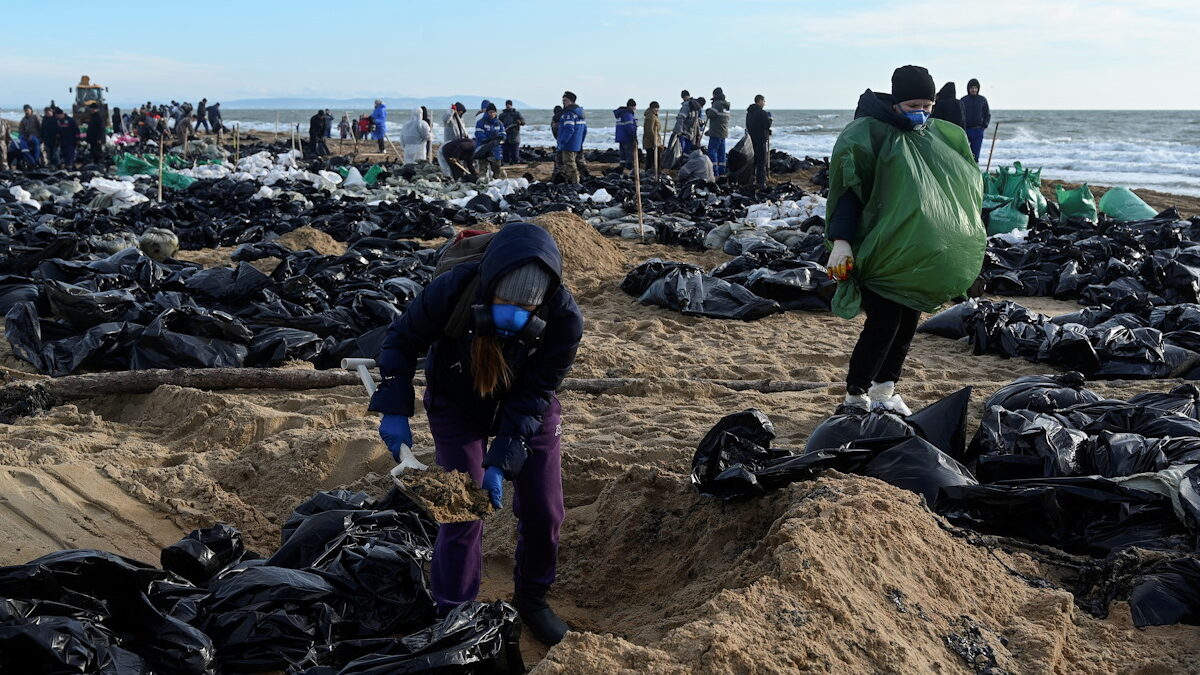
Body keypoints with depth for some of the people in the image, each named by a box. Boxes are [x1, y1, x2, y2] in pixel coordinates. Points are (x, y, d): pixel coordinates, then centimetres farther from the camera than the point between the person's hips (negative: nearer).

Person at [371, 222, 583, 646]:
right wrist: (395, 410, -22)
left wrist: (501, 463, -30)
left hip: (528, 413, 2)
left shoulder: (564, 319, -33)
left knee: (543, 511, 4)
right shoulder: (451, 292, -35)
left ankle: (531, 598, 31)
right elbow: (401, 340, -15)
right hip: (457, 407, -1)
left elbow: (531, 399, -23)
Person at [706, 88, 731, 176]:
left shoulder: (717, 104, -13)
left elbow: (711, 115, -20)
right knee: (721, 152, 11)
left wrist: (709, 110, 4)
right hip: (724, 133, 9)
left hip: (716, 133, -9)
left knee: (712, 151, -7)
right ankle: (722, 171, 14)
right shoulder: (726, 105, 15)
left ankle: (714, 171, -12)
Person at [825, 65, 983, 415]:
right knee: (884, 322, -12)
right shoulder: (871, 134, -11)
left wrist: (969, 236, 21)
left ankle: (884, 390, 23)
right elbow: (849, 189, -17)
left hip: (917, 252, 7)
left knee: (907, 322, 9)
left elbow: (963, 186, 23)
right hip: (877, 248, -7)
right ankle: (855, 398, 1)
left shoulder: (939, 136, 10)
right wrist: (841, 240, -29)